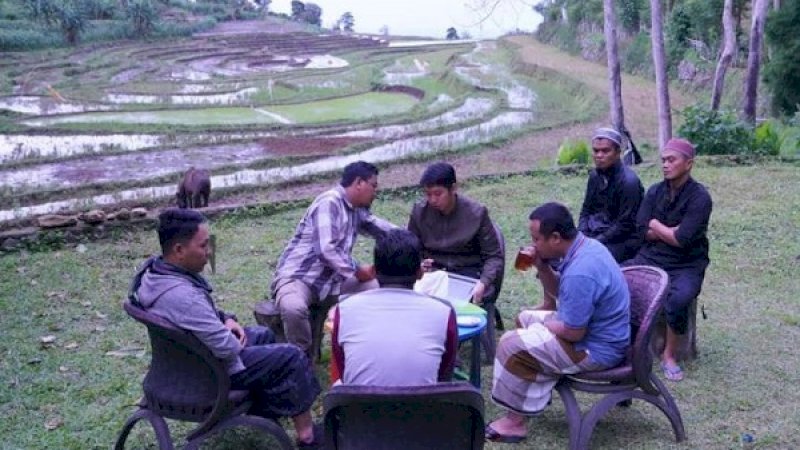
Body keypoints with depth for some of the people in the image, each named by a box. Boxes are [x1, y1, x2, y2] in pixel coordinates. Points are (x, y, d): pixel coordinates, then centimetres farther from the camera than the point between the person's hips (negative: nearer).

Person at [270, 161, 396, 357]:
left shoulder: (357, 209, 10)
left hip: (331, 278, 9)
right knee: (293, 308, -40)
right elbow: (326, 250, -26)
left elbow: (374, 224, 30)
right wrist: (357, 271, -17)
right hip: (297, 276, -8)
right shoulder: (329, 202, -18)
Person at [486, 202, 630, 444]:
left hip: (595, 349, -10)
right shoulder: (586, 245, -1)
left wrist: (543, 325, -8)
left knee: (511, 345, -12)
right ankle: (534, 394, 24)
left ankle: (515, 419, 3)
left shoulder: (580, 273, -32)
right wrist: (541, 266, -4)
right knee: (525, 318, 21)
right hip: (597, 330, 10)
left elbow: (574, 333, -27)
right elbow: (559, 292, 14)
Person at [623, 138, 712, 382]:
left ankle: (670, 355, -10)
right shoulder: (655, 191, 5)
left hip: (686, 265, -5)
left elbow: (682, 239, -20)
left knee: (678, 299, -35)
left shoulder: (699, 197, -11)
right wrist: (672, 231, -12)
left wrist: (656, 225, -4)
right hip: (650, 258, 5)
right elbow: (643, 231, -2)